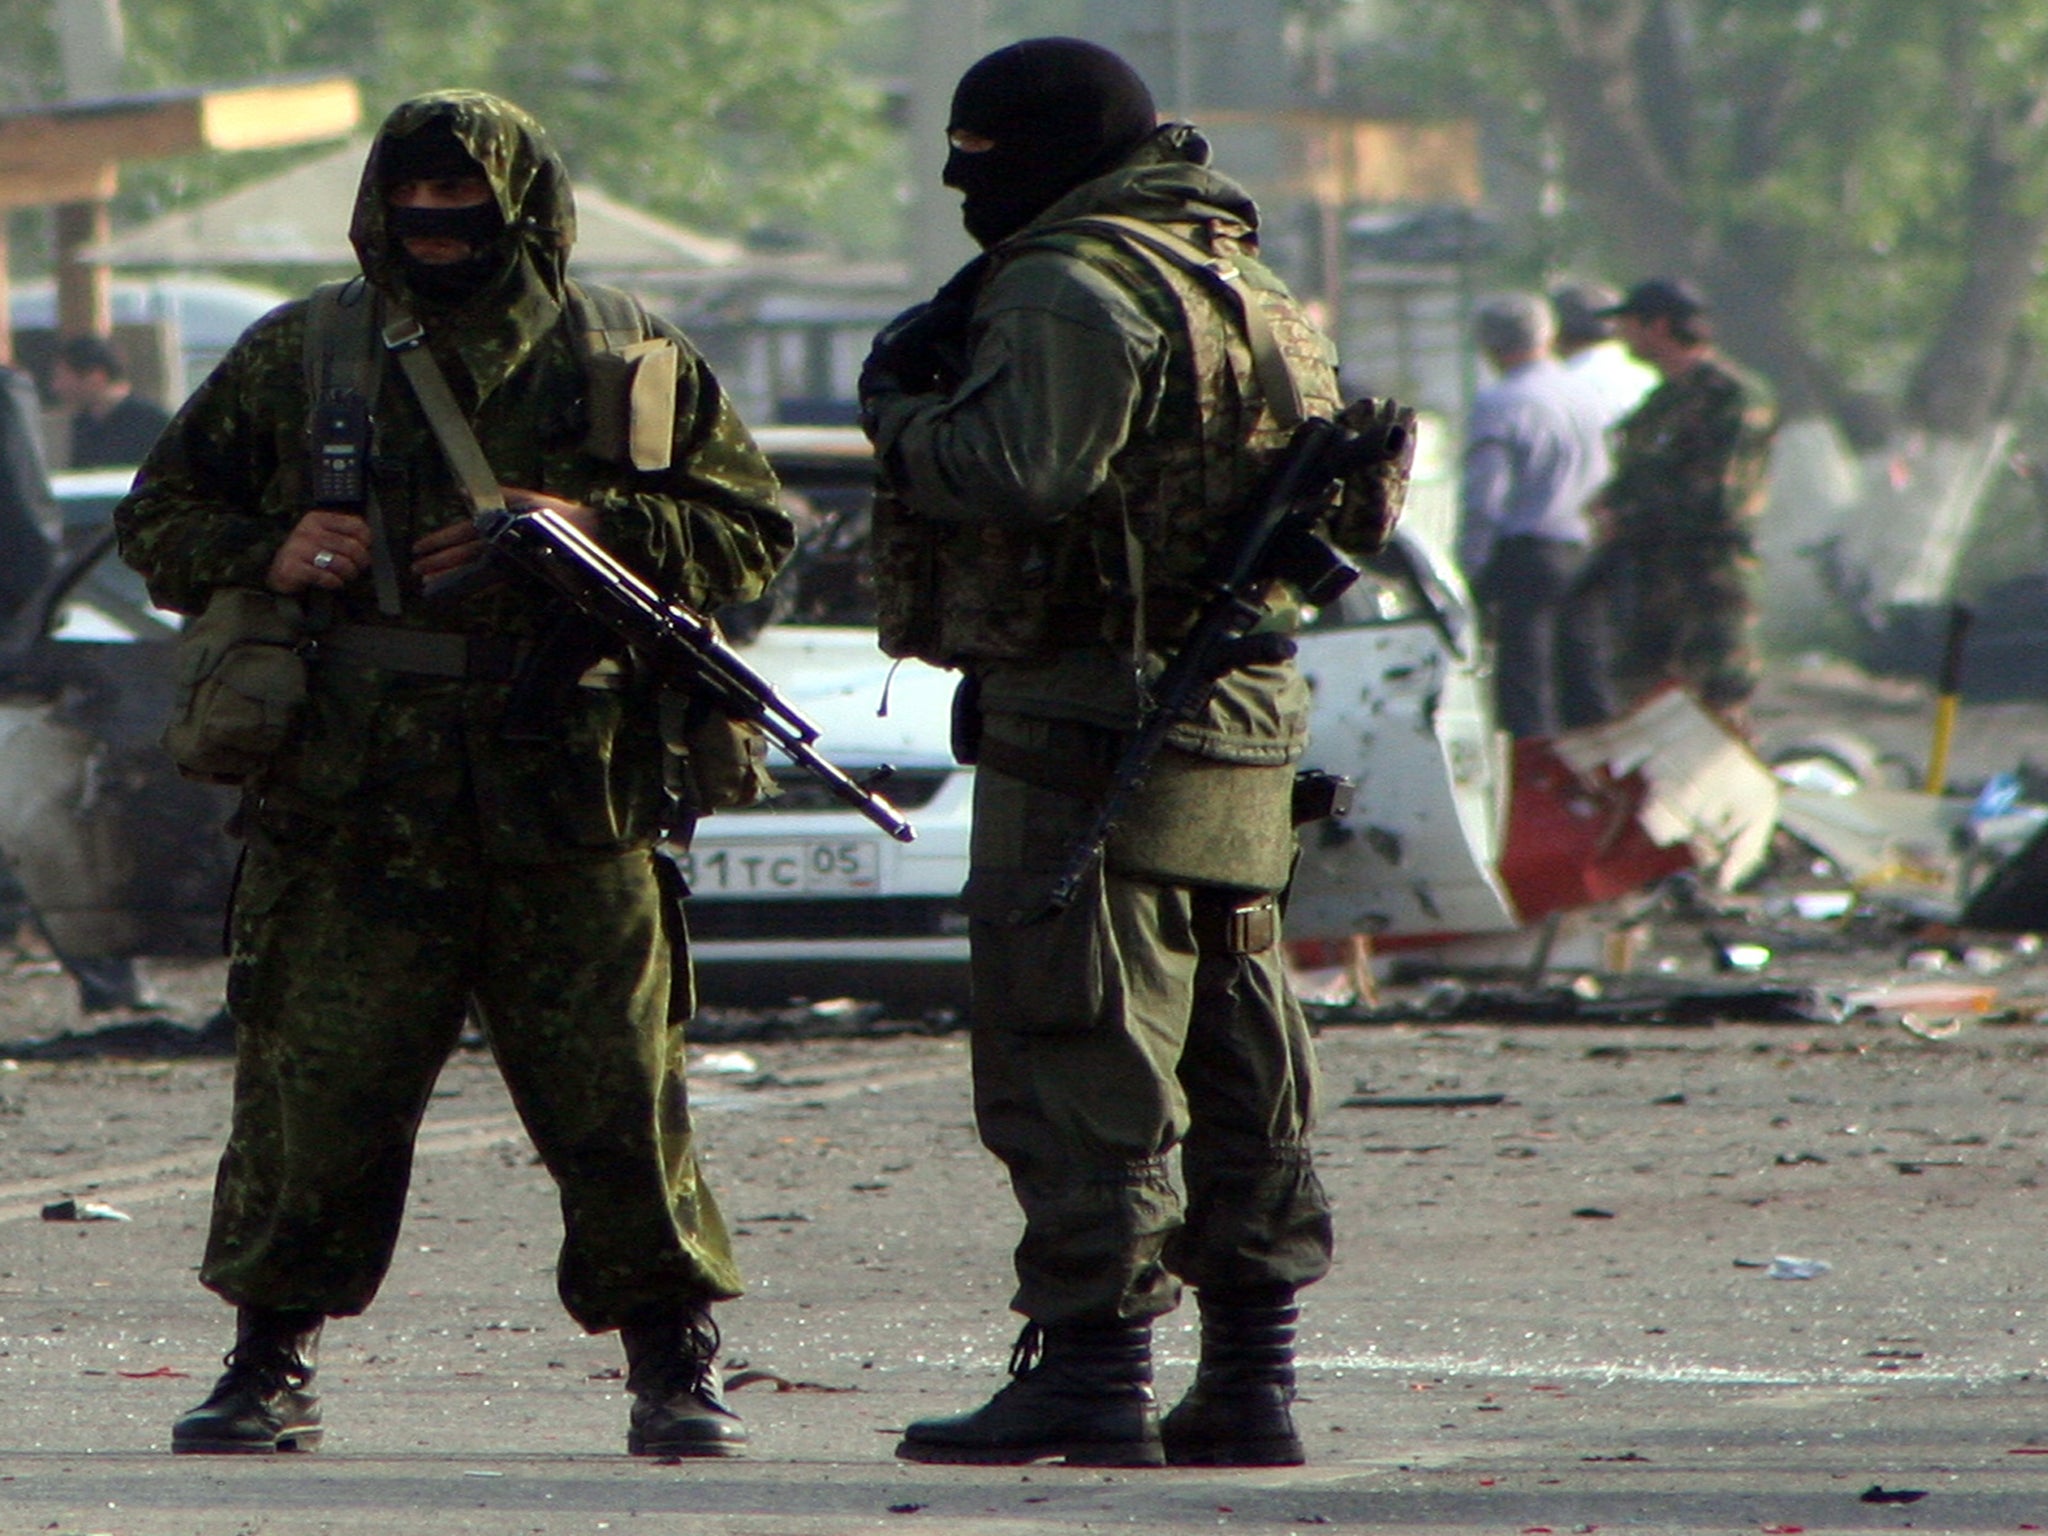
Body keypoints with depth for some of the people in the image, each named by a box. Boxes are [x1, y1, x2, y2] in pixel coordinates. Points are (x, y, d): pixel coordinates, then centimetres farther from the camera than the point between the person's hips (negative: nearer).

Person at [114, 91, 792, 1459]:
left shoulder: (638, 367, 9)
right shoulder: (294, 359, 11)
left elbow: (754, 529, 9)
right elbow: (160, 519, 16)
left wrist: (596, 529, -8)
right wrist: (264, 556, -6)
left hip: (572, 822, 0)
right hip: (349, 815, 0)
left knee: (620, 1096, 0)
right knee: (313, 1097, -1)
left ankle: (676, 1362, 13)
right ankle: (271, 1364, 12)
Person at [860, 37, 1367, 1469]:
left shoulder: (1076, 290, -12)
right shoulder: (1251, 290, 19)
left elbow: (1019, 467, -26)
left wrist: (902, 413, -5)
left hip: (1091, 724, -9)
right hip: (1249, 724, 9)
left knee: (1081, 1074, -7)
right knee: (1241, 1080, 10)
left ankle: (1093, 1366, -9)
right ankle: (1250, 1384, 13)